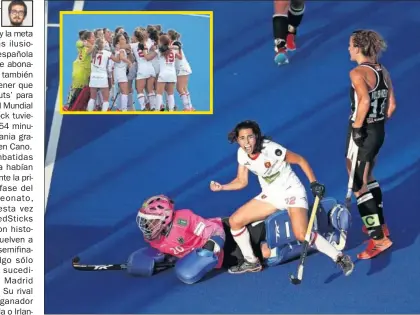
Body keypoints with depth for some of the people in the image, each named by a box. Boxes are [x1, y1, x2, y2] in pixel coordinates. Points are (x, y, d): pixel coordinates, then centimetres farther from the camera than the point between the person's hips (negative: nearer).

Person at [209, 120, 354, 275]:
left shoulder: (271, 149, -26)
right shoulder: (242, 153, -8)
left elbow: (301, 160, -14)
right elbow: (241, 181, 5)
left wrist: (314, 183, -18)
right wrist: (221, 187, -10)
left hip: (291, 192, -7)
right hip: (270, 196, 7)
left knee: (301, 235, -27)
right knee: (235, 221, -2)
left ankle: (340, 258, -10)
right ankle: (252, 262, 16)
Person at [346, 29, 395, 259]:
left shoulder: (358, 73, -17)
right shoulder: (383, 71, 6)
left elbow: (364, 100, -32)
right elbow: (391, 104, 9)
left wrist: (357, 128, -24)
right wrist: (380, 122, 17)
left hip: (362, 134, -8)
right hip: (379, 131, 8)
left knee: (359, 187, 0)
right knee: (368, 178, 27)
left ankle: (379, 238, -1)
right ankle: (379, 224, 37)